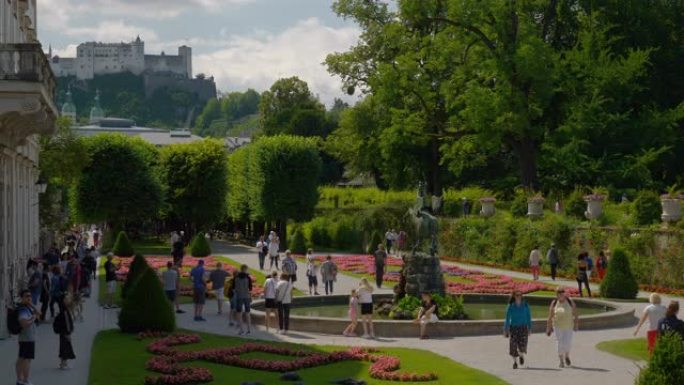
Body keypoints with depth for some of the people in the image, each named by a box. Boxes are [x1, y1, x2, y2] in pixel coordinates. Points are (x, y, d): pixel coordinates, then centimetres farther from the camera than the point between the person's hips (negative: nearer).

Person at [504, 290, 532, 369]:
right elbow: (507, 318, 2)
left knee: (522, 346, -8)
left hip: (523, 328, 0)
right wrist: (505, 330, 0)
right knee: (513, 346, -5)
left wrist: (530, 328, 2)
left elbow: (529, 317, 6)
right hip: (513, 328, 0)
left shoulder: (525, 305, 1)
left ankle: (521, 356, 25)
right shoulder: (511, 306, 0)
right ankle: (515, 362, 12)